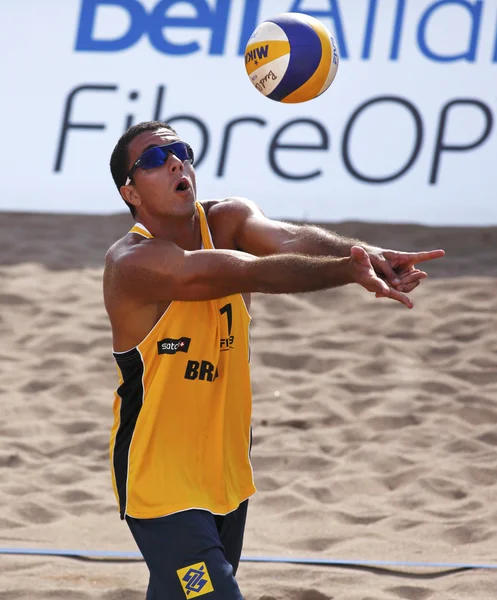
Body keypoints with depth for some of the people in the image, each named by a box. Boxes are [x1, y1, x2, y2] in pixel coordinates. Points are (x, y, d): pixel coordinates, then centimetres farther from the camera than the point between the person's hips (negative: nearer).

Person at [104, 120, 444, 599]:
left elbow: (288, 240, -25)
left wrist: (360, 254, -46)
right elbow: (252, 273, -35)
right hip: (160, 482, -7)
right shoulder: (133, 263, -21)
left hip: (226, 471, 7)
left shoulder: (226, 220, -2)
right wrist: (353, 270, -45)